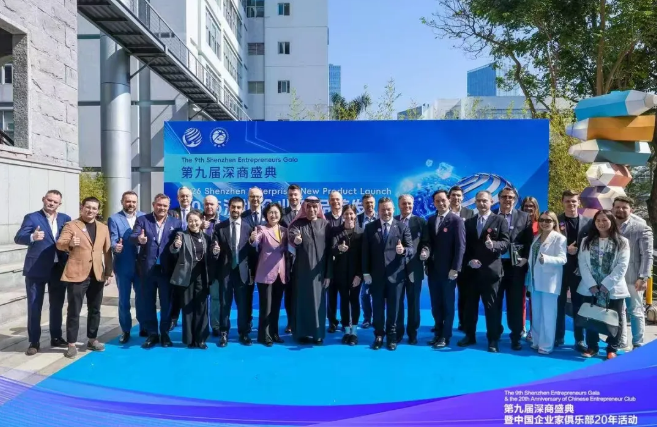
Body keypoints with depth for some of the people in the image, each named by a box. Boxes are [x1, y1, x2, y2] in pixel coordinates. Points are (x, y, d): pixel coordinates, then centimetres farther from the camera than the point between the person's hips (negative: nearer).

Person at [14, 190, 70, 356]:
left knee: (57, 305, 13)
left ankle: (56, 337, 27)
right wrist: (32, 237, -35)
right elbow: (18, 238, -13)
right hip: (36, 269, -3)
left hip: (59, 269, 4)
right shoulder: (32, 217, -4)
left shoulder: (65, 219, 7)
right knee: (34, 306, 4)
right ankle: (34, 342, 14)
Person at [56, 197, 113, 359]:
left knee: (95, 309, 12)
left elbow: (107, 251, 11)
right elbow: (59, 244, -15)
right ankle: (71, 344, 9)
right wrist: (70, 244, -37)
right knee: (74, 310, 0)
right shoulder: (71, 225, -1)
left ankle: (92, 339, 24)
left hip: (97, 275, 4)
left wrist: (108, 272, 7)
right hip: (76, 274, -4)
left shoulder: (103, 228, 11)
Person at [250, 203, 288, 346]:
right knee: (266, 306, -1)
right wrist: (253, 238, -48)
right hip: (266, 273, -5)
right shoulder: (262, 229, -6)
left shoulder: (284, 230, 8)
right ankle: (264, 335, 10)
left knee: (276, 306, 13)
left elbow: (287, 250, 11)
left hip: (281, 273, 5)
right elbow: (255, 242, -24)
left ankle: (274, 333, 24)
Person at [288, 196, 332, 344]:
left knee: (318, 301, 6)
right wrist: (295, 239, -45)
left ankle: (318, 333, 16)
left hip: (319, 271, 1)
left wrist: (328, 274, -2)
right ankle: (302, 333, 15)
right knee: (302, 300, 4)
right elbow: (291, 235, -20)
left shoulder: (325, 225, 4)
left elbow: (329, 250, 2)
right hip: (302, 270, 0)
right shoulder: (297, 224, 2)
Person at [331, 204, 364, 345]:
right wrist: (338, 248, -36)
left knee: (354, 299, 4)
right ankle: (346, 331, 16)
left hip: (355, 272, -1)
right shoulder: (337, 231, 0)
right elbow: (332, 250, -13)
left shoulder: (361, 232, -2)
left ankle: (354, 331, 12)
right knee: (344, 300, 7)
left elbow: (363, 254, -4)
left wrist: (360, 274, -11)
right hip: (341, 272, 1)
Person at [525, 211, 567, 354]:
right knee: (536, 315, 13)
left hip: (549, 281, -7)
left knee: (548, 315, -3)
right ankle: (536, 342, 22)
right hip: (535, 280, 7)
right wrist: (529, 277, 11)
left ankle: (546, 345, 5)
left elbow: (562, 259, -16)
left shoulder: (559, 238, -6)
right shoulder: (536, 238, 15)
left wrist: (546, 259, -34)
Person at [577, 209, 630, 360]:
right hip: (590, 288, 2)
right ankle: (592, 347, 21)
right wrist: (591, 284, -11)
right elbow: (582, 264, -1)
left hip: (613, 289, -2)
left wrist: (606, 284, -14)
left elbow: (622, 266, -8)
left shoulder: (622, 242, -1)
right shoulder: (587, 241, 6)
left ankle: (612, 349, 20)